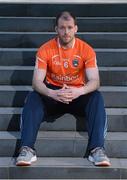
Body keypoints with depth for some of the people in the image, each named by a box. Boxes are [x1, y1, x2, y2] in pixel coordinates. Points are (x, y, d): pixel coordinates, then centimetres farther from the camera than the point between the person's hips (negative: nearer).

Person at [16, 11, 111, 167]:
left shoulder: (86, 49, -9)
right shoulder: (45, 49, -10)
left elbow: (95, 81, -16)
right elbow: (37, 82, -16)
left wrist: (79, 92, -39)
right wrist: (52, 93, -38)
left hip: (78, 94, 0)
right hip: (52, 94, 0)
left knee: (96, 97, -29)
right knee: (33, 98, -29)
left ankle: (97, 149, -36)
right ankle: (27, 149, -36)